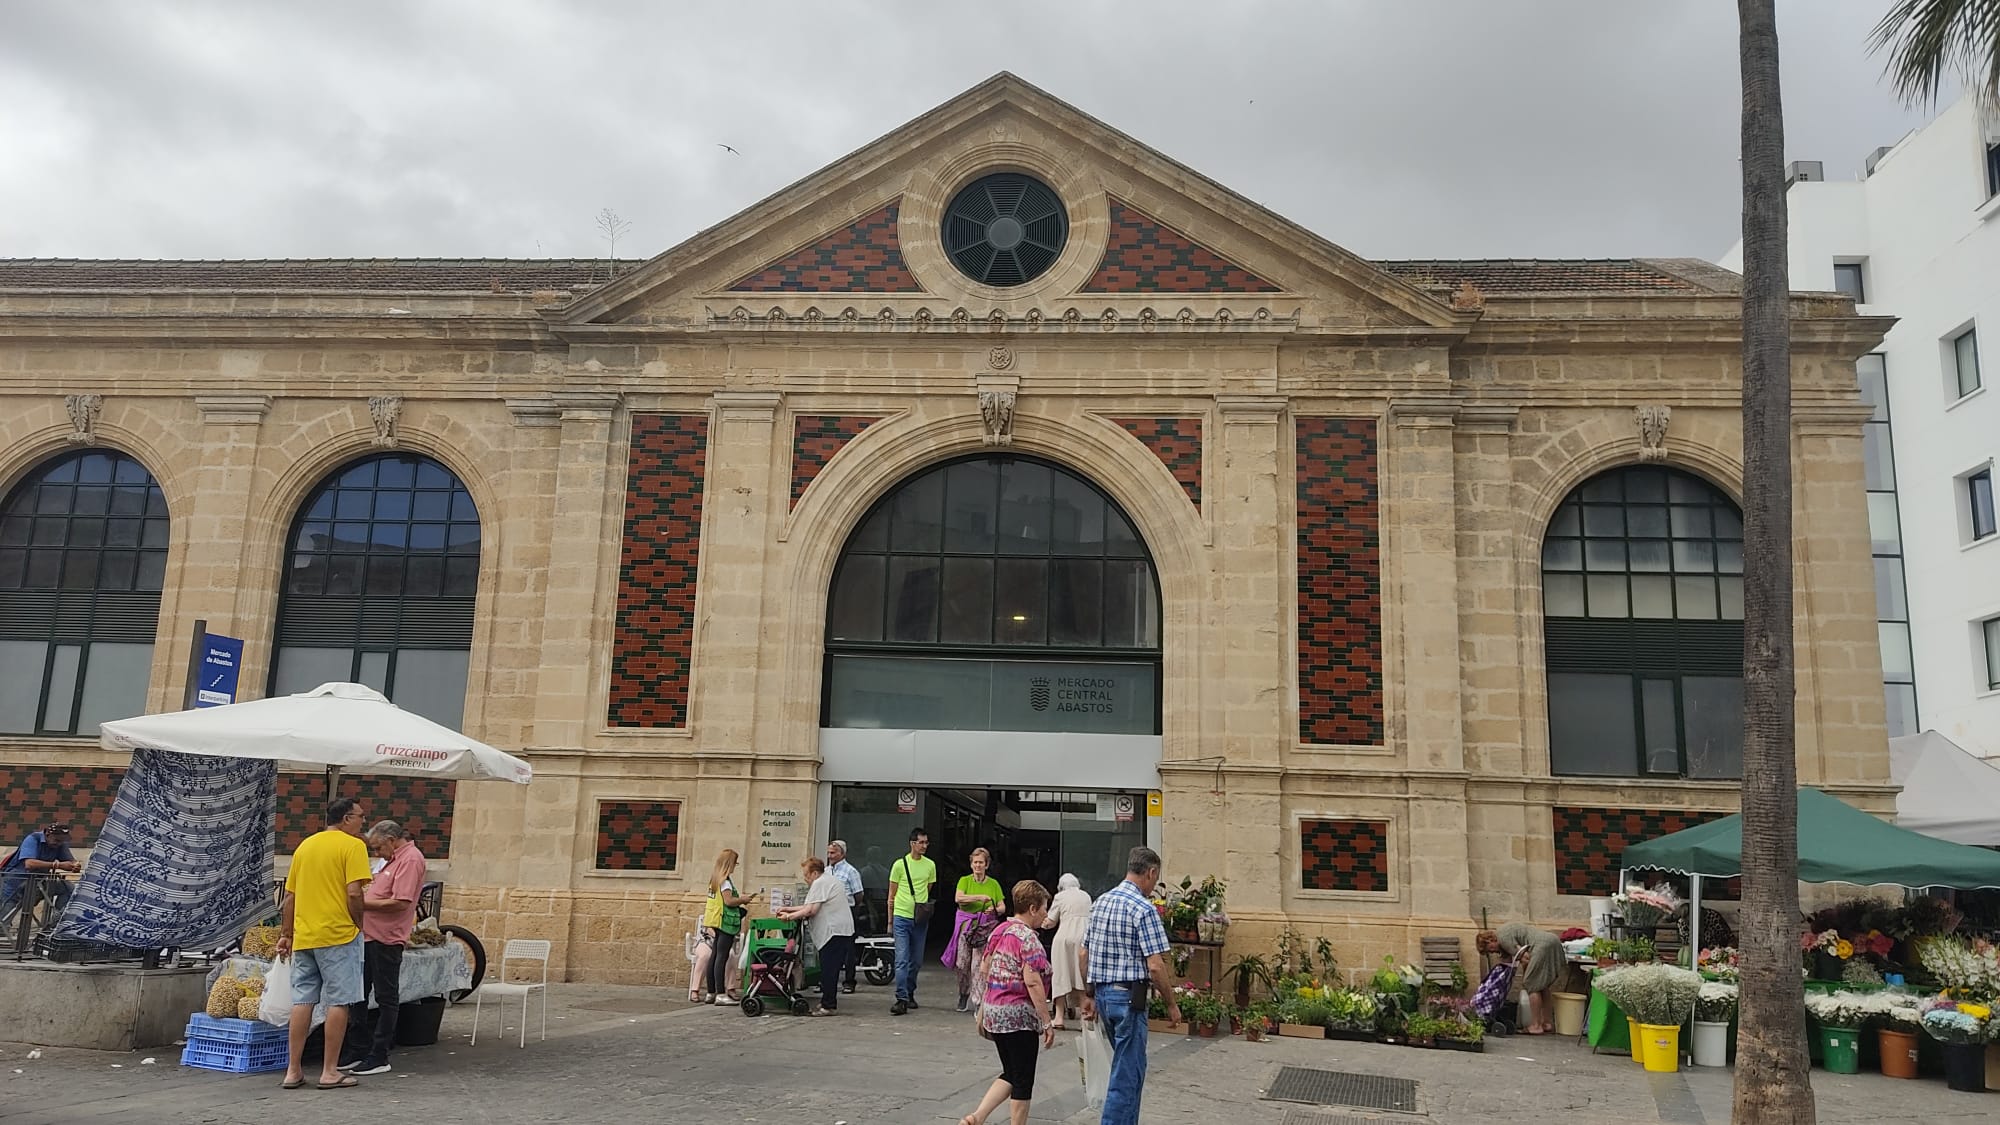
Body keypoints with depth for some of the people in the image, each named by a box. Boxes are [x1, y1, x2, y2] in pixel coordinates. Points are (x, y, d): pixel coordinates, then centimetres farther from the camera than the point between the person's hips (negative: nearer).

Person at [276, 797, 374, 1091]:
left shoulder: (304, 845, 14)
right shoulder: (353, 846, -7)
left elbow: (289, 896, 15)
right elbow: (354, 893, -16)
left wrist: (285, 934, 21)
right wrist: (359, 924, -1)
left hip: (303, 936, 7)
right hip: (338, 935, -6)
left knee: (302, 1001, 10)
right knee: (338, 1002, 0)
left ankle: (294, 1071, 13)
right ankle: (330, 1072, 3)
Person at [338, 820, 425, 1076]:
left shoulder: (410, 859, -14)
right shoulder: (395, 859, 19)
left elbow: (401, 903, -23)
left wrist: (363, 903, -16)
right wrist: (363, 898, 10)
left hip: (386, 940, -10)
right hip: (369, 937, 10)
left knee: (386, 999, -1)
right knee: (357, 995, 14)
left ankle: (379, 1057, 5)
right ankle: (357, 1052, 23)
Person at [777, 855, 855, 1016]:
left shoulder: (820, 883, -11)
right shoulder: (830, 879, 21)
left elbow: (810, 910, -17)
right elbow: (813, 906, 26)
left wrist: (789, 916, -6)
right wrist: (789, 909, 24)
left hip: (834, 932, -11)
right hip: (844, 930, 11)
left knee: (828, 970, -7)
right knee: (830, 970, 13)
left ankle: (829, 1006, -6)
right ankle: (827, 1003, 18)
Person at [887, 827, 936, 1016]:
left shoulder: (930, 865, 7)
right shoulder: (900, 864, -2)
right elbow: (891, 895, 5)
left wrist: (923, 907, 11)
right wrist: (890, 920, 6)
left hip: (920, 919, 3)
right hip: (901, 917, -3)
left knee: (916, 960, 11)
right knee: (902, 959, -9)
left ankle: (910, 993, 26)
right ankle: (902, 999, -10)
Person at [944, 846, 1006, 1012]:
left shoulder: (993, 884, 7)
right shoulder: (965, 880, 5)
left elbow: (1002, 907, 8)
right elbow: (958, 898, -13)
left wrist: (994, 910, -14)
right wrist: (979, 897, -20)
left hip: (985, 927, -1)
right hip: (966, 924, 1)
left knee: (979, 965, -10)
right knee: (963, 963, 2)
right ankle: (963, 995, 23)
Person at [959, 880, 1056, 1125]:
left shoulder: (999, 931, 10)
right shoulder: (1028, 938, -15)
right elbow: (1032, 982, -21)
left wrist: (982, 1012, 21)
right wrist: (1047, 1022, -18)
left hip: (993, 1012, 8)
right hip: (1019, 1015, -8)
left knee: (1010, 1074, 17)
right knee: (1023, 1081, 5)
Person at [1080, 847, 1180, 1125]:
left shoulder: (1101, 902, 9)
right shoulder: (1143, 908, -15)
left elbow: (1085, 954, 13)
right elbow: (1155, 966, -17)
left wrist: (1089, 995, 20)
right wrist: (1172, 1004, -6)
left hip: (1102, 993, 8)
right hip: (1128, 995, -8)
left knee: (1129, 1066, 21)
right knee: (1127, 1073, 0)